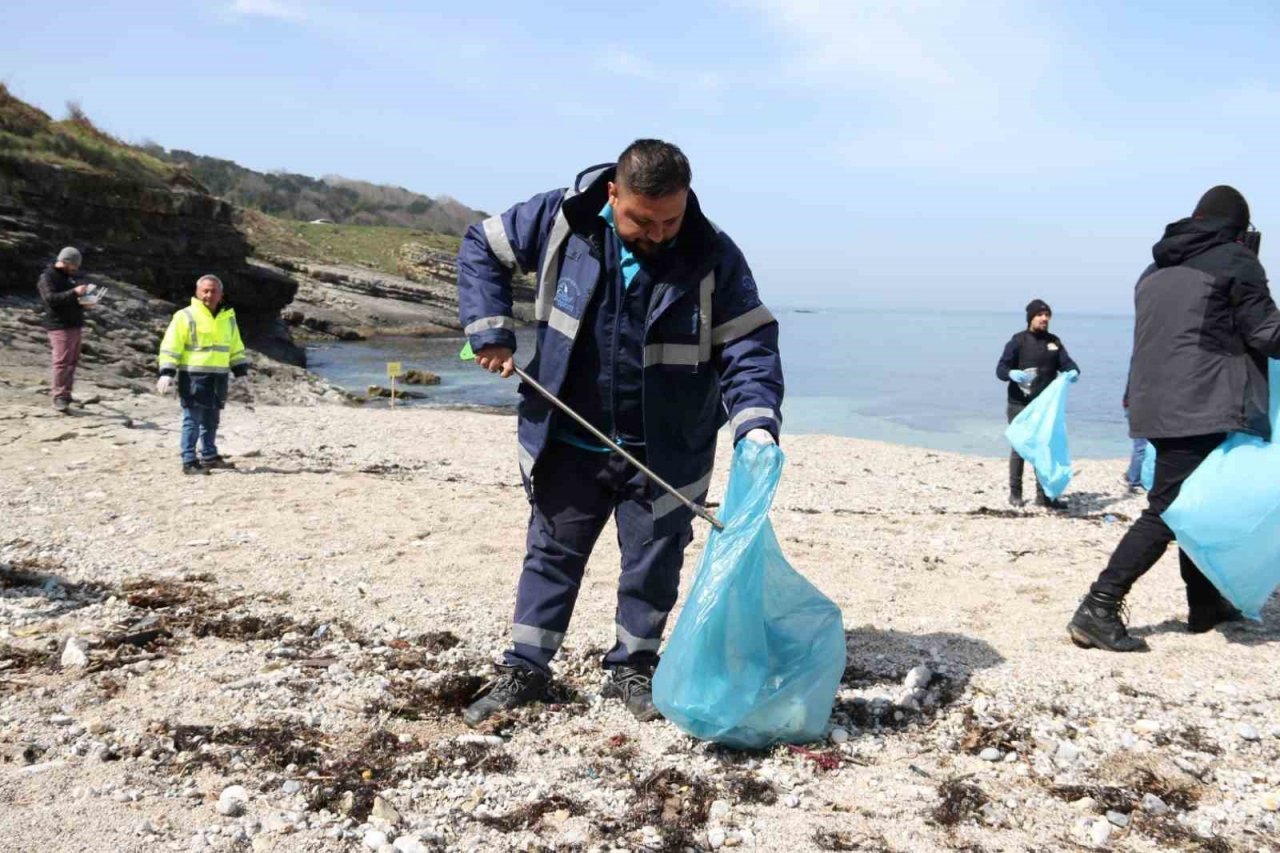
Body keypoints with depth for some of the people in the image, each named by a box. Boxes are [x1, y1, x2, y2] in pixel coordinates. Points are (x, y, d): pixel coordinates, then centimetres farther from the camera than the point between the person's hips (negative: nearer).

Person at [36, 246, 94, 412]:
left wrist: (84, 296, 9)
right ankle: (59, 397, -12)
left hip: (76, 325, 8)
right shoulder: (47, 277, -6)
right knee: (62, 361, -13)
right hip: (60, 326, -8)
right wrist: (74, 292, -29)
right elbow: (50, 299, -21)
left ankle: (65, 393, 14)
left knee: (72, 361, 7)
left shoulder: (70, 276, 19)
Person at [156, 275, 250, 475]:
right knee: (192, 419, -6)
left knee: (212, 419, 15)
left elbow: (236, 348, 23)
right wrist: (167, 373, -16)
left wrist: (241, 370, 16)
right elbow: (170, 347, -9)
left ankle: (209, 456, 26)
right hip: (193, 376, -6)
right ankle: (189, 461, -2)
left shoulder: (228, 318, 15)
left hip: (218, 378, 6)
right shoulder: (185, 316, -6)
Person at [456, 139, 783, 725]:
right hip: (568, 441, 1)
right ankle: (523, 670, 25)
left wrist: (756, 422, -33)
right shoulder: (560, 219, -13)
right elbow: (480, 248, 1)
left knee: (653, 564, 10)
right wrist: (490, 331, -11)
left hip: (663, 454, 0)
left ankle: (632, 669, 30)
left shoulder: (713, 259, -16)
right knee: (551, 551, 11)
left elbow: (750, 346, -16)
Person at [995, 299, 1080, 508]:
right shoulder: (1018, 340, -4)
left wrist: (1073, 371, -19)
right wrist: (1012, 374, -31)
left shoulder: (1054, 341, 10)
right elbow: (1001, 368, -8)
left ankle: (1043, 495, 12)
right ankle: (1015, 493, 15)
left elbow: (1066, 362, 4)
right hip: (1020, 405, -4)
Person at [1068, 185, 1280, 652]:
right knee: (1167, 511, -10)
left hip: (1155, 407, 8)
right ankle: (1098, 609, -16)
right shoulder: (1235, 260, -3)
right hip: (1202, 407, -8)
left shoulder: (1157, 268, 17)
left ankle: (1205, 604, 29)